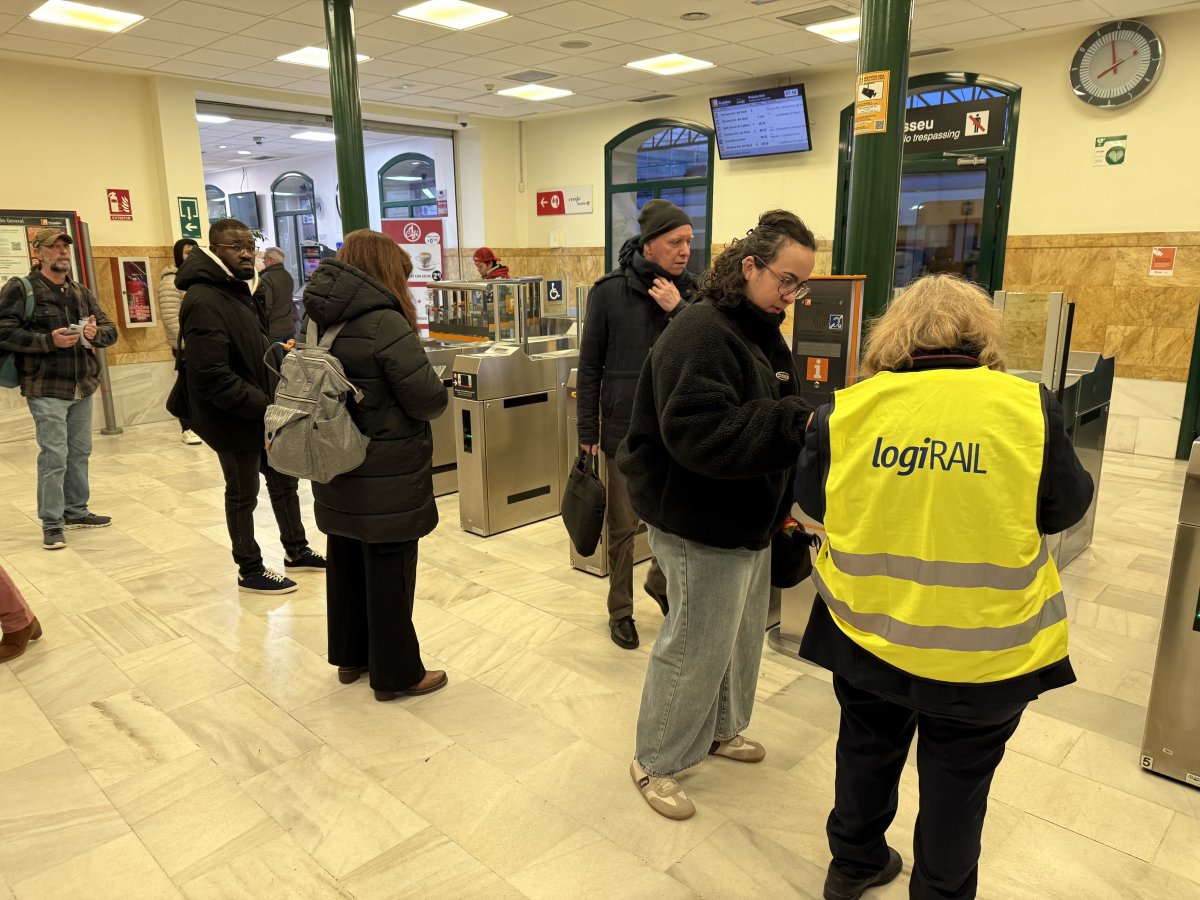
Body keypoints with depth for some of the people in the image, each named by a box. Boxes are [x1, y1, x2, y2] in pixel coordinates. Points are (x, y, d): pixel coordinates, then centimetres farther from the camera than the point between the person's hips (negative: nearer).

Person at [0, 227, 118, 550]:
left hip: (83, 387, 6)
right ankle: (52, 523, 5)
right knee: (54, 456, -6)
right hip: (46, 390, -6)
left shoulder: (82, 292, 13)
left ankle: (76, 511, 27)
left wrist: (96, 333, -10)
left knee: (80, 452, 13)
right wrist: (49, 341, -22)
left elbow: (111, 330, 13)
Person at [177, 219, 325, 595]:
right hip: (234, 419, -9)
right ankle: (250, 573, 23)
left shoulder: (238, 289, 10)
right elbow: (213, 378, -28)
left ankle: (297, 551, 36)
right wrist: (265, 407, -26)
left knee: (283, 479, 19)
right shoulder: (204, 302, -22)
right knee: (243, 493, 6)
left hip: (260, 411, 9)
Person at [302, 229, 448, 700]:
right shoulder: (383, 323, -20)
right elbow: (430, 400, -20)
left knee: (346, 561, 19)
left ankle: (350, 656, 35)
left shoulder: (321, 319, 5)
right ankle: (396, 674, 18)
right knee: (389, 572, 4)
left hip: (338, 470, 8)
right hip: (387, 477, -8)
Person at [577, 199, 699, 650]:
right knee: (623, 525, 9)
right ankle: (620, 610, 27)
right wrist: (588, 432, -5)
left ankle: (661, 582, 38)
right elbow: (589, 367, -4)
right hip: (626, 426, -3)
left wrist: (678, 310, -16)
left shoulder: (688, 291, 2)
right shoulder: (609, 292, -7)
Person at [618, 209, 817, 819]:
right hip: (702, 525, -10)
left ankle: (720, 729, 44)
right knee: (696, 645, 3)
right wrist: (795, 424, -32)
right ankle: (656, 762, 24)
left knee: (742, 633, 21)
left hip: (745, 518, 10)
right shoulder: (702, 333, -22)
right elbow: (699, 433, -32)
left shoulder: (761, 330, 10)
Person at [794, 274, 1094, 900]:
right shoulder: (1029, 407, -14)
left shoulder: (847, 408, -12)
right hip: (984, 645, -1)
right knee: (957, 778, 20)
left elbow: (811, 500, 2)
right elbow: (1066, 509, 0)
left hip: (867, 631, 2)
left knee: (867, 749, 25)